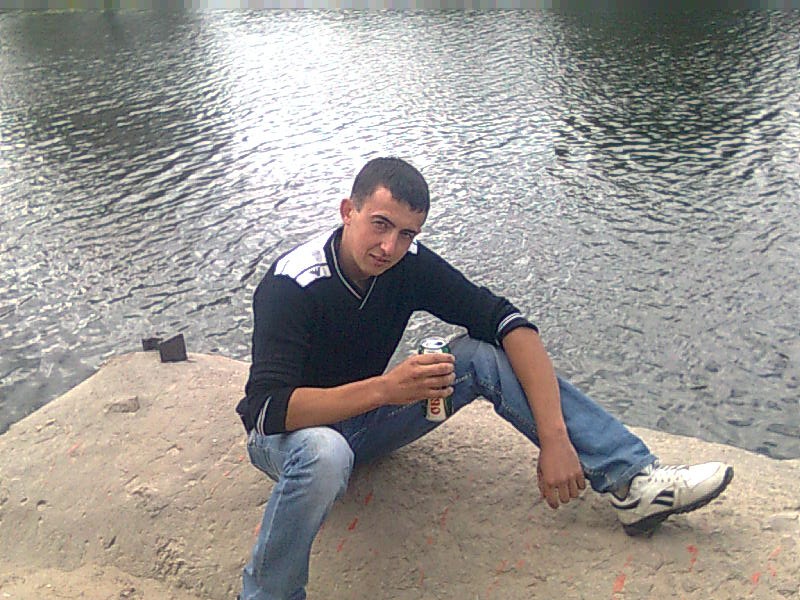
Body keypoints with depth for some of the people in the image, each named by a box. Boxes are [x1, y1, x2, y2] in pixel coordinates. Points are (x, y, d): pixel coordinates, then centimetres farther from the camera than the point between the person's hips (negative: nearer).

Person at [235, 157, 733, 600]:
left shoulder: (410, 264, -14)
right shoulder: (291, 286, -26)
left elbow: (508, 321, -18)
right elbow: (268, 407, -34)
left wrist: (554, 437, -29)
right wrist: (384, 388, -47)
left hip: (363, 417, 4)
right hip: (290, 431, -4)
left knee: (487, 353, -18)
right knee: (323, 453, -43)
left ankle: (634, 483, -18)